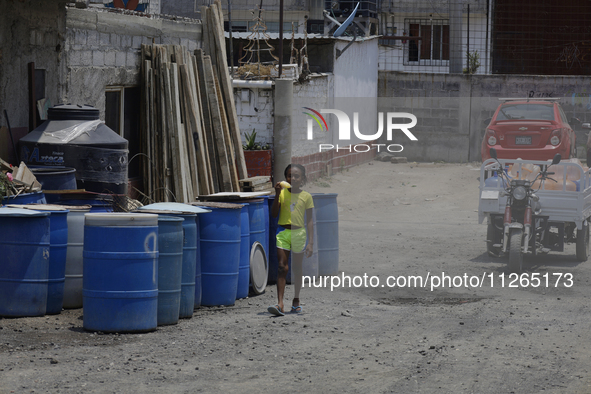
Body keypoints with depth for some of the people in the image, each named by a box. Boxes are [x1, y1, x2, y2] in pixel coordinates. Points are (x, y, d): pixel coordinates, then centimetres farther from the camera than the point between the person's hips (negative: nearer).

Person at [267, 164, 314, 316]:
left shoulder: (306, 196, 1)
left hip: (298, 232, 0)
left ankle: (296, 301, 29)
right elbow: (274, 214, -4)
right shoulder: (282, 193, 3)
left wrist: (310, 242, -3)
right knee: (281, 267, -8)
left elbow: (309, 221, 2)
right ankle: (280, 304, -14)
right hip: (283, 232, 0)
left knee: (297, 268, 12)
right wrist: (277, 194, -12)